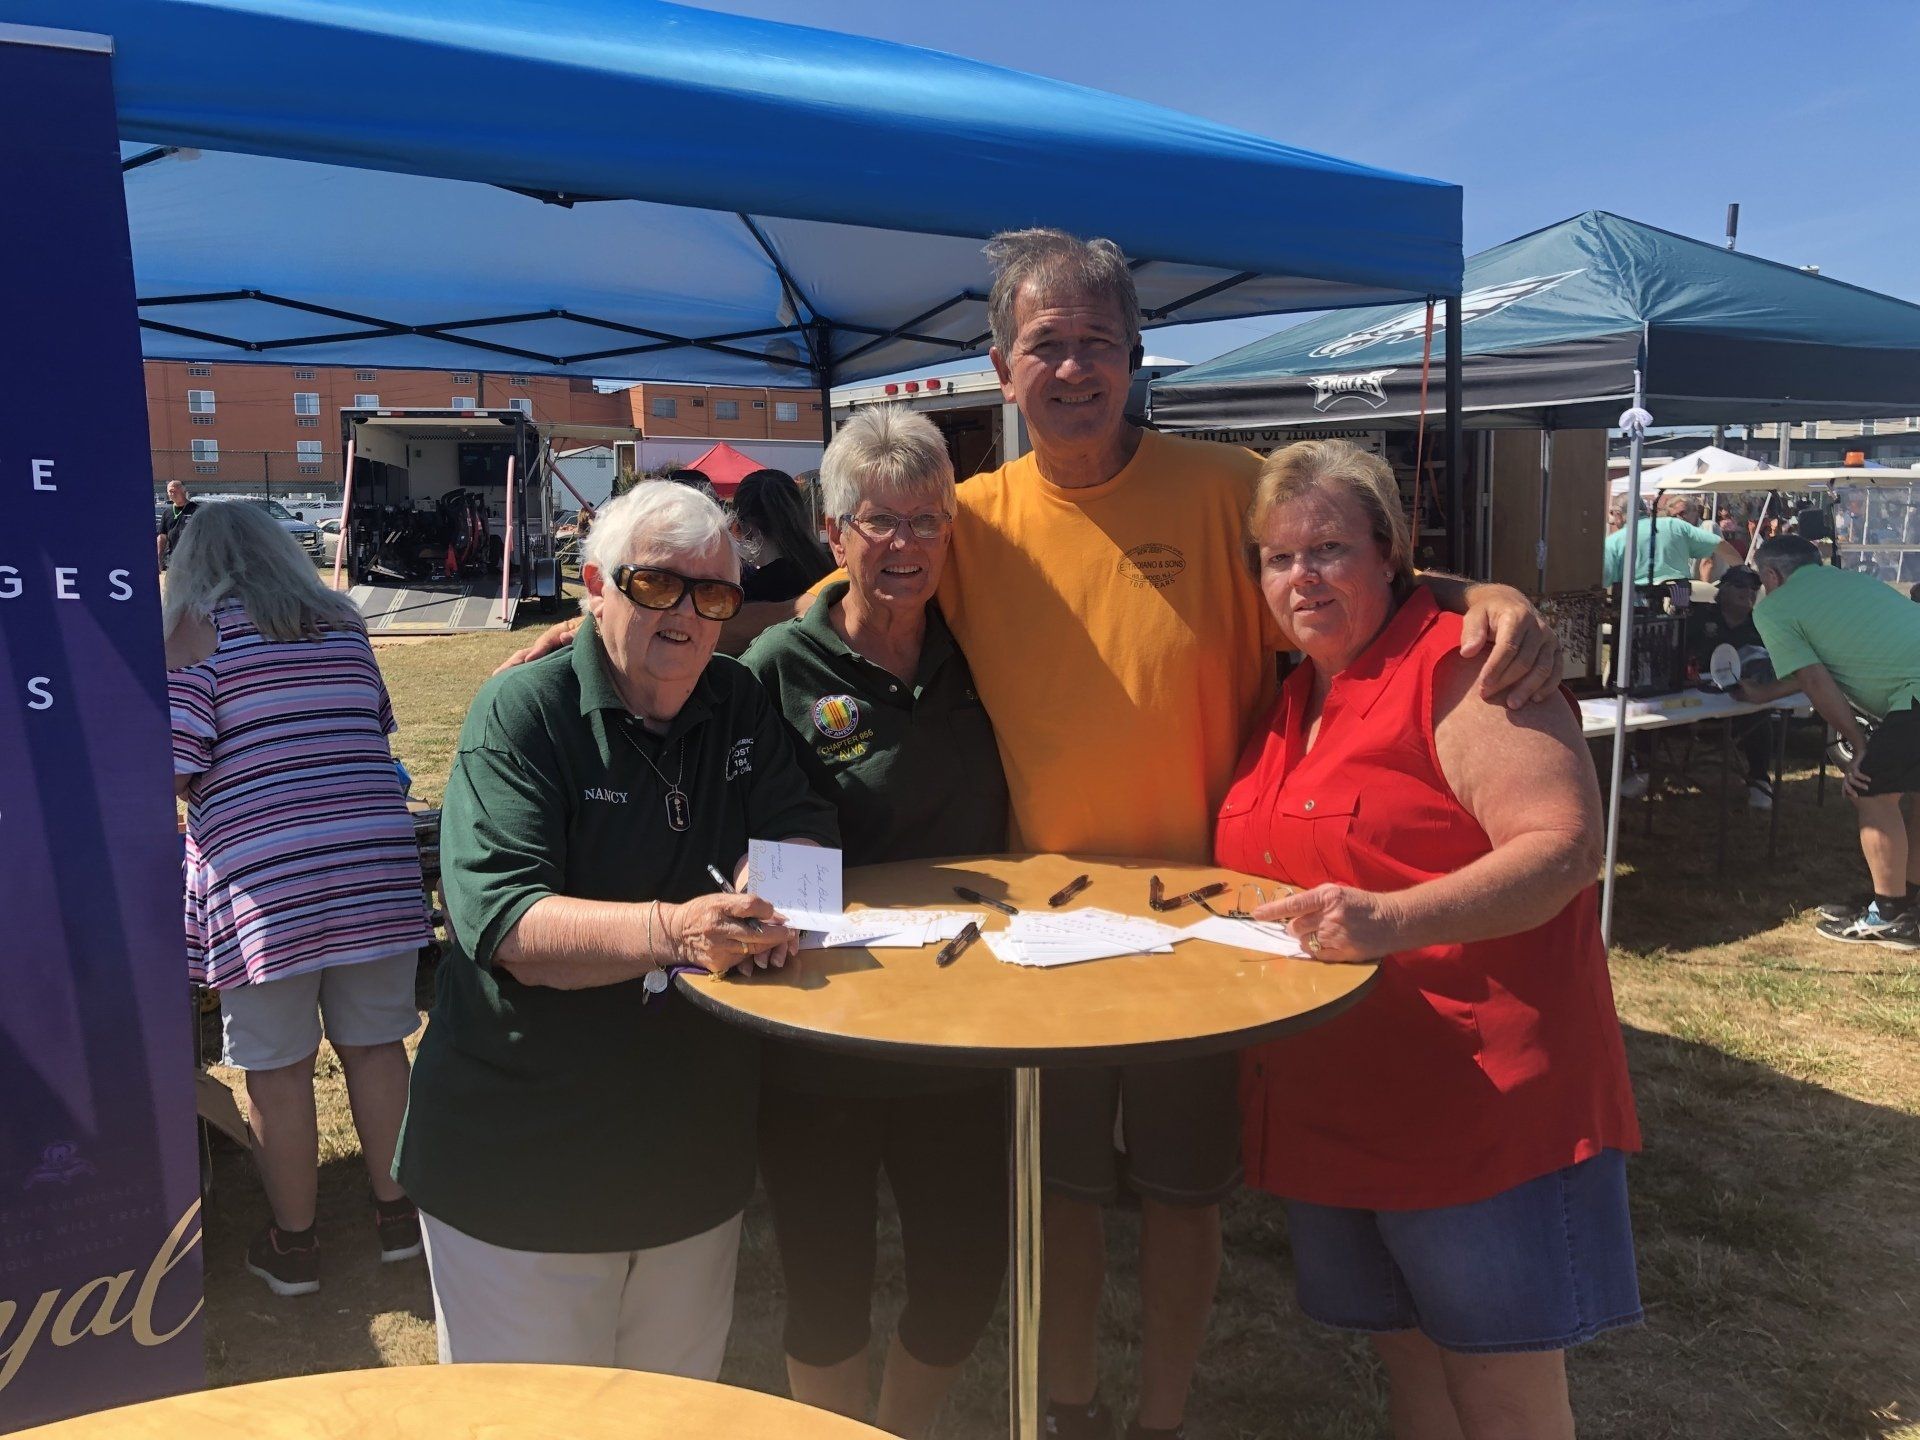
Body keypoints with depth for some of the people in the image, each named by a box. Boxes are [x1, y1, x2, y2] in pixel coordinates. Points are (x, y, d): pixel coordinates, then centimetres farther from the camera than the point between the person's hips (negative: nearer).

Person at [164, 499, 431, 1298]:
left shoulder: (198, 628, 0)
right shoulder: (342, 622, 13)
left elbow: (174, 766, -6)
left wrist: (208, 800, 14)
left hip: (263, 880, -4)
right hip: (376, 865, 4)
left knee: (277, 1069, 9)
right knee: (374, 1045, 15)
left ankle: (293, 1246, 22)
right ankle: (395, 1213, 27)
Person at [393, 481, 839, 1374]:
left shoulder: (740, 707, 4)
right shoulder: (521, 715, -13)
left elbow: (809, 834, 0)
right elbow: (502, 925, -24)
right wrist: (670, 929, -40)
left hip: (696, 1162, 5)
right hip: (525, 1162, -4)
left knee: (682, 1405, 21)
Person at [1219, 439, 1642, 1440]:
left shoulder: (1458, 670, -11)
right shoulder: (1287, 700, 13)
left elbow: (1563, 844, -22)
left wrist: (1394, 921, -35)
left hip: (1479, 1107, -7)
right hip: (1331, 1111, 7)